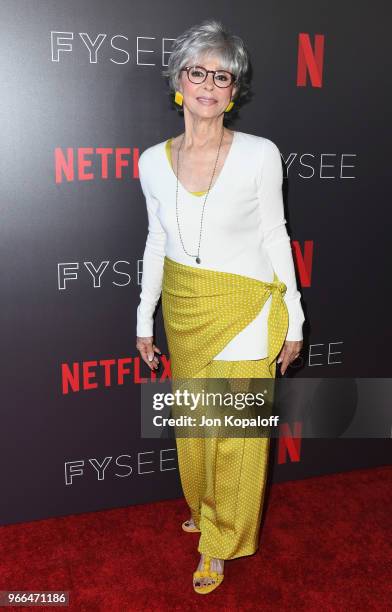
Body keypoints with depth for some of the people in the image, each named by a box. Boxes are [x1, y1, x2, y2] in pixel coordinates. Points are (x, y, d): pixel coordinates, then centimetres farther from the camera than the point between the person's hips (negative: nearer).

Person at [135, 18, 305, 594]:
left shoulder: (260, 154, -12)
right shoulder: (153, 161, -2)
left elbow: (274, 235, -4)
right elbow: (157, 240, 7)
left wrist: (293, 320, -2)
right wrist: (145, 319, 10)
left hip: (245, 310, -3)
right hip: (183, 309, 4)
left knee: (238, 431, 7)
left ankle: (221, 539, 31)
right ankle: (203, 506, 47)